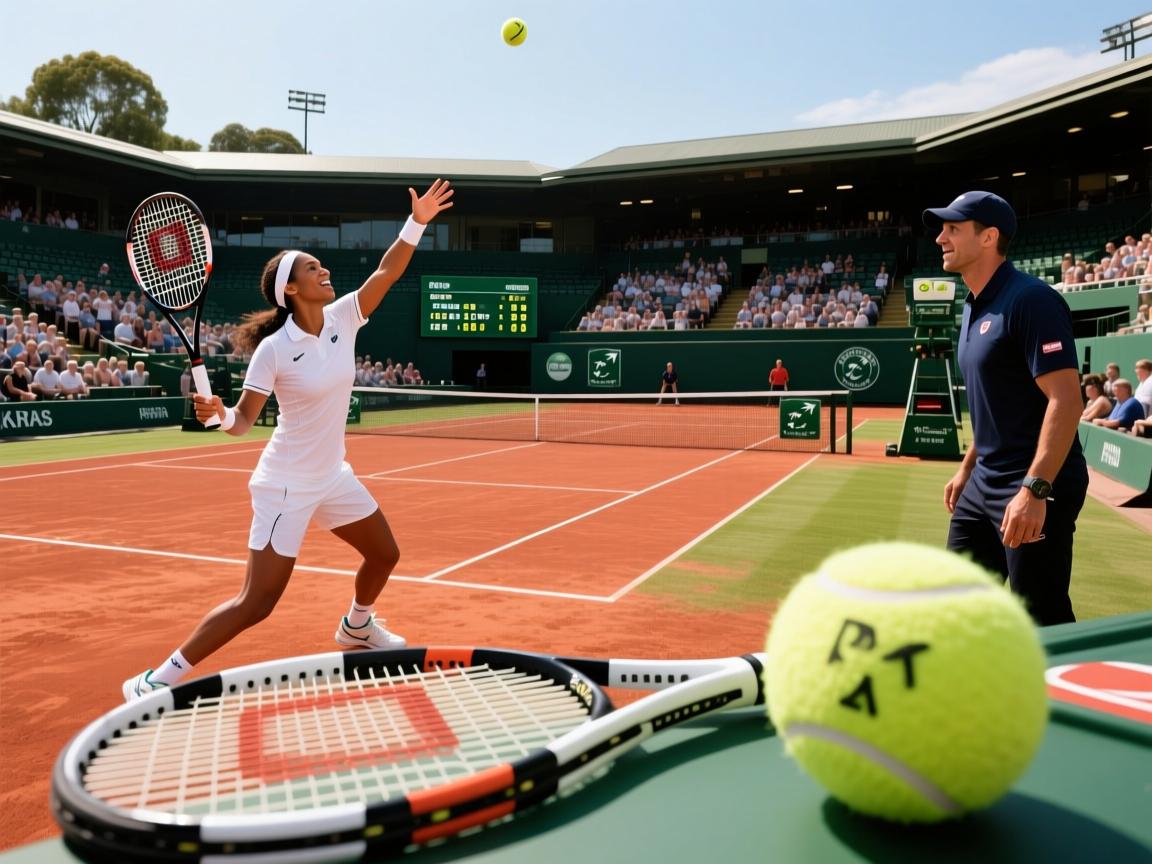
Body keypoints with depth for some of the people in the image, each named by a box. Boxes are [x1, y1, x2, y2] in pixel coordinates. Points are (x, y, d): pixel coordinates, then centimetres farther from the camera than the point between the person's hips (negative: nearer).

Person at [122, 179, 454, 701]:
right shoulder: (273, 349, -19)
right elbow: (243, 421, -17)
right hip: (287, 486, -7)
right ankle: (154, 681, 7)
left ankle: (357, 626, 51)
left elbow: (388, 271, -6)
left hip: (333, 475, 7)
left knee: (384, 555, 21)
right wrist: (216, 413, -37)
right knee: (256, 604, -7)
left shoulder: (342, 318, -4)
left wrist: (417, 222, -16)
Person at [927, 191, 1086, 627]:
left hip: (1033, 489, -9)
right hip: (984, 484, 10)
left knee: (1042, 621, 0)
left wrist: (1035, 489, -27)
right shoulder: (974, 307, 12)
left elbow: (1066, 400, -22)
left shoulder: (1030, 300, -16)